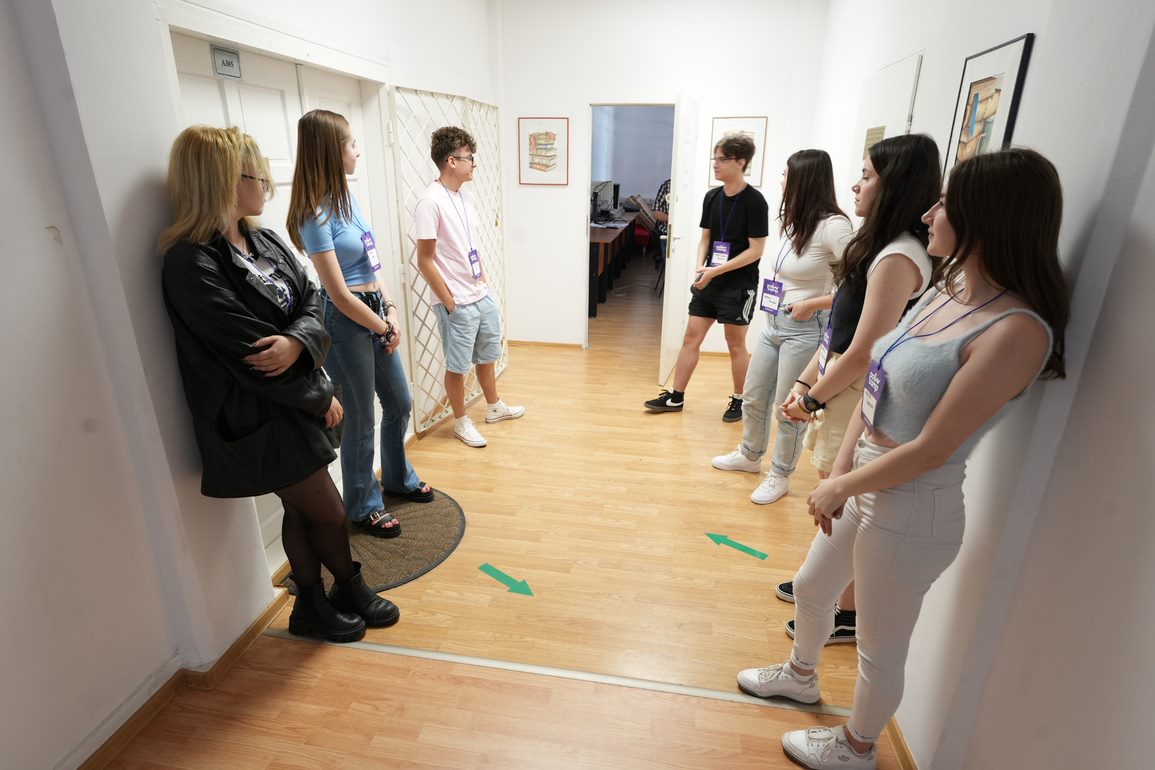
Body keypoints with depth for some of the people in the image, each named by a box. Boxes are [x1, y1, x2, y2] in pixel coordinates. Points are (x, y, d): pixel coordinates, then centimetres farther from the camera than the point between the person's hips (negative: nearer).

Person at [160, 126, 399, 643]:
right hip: (260, 419, -7)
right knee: (328, 512, 7)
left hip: (296, 402, 7)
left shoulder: (264, 241, 4)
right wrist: (321, 398, -12)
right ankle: (350, 591, 36)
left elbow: (311, 301, 1)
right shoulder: (190, 263, -20)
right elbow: (246, 352, -22)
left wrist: (298, 341, -22)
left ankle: (312, 606, 39)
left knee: (303, 509, 19)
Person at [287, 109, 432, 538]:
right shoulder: (315, 214, -17)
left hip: (376, 315, 8)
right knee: (361, 420, 6)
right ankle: (363, 507, 28)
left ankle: (398, 478, 44)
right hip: (346, 323, -8)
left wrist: (391, 311, -2)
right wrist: (384, 328, -8)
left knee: (399, 404, 20)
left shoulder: (345, 198, 7)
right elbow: (339, 295, -18)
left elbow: (373, 265, 9)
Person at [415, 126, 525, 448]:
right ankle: (461, 422, 26)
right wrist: (449, 303, -15)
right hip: (457, 304, -8)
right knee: (457, 366, 8)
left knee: (487, 355, 21)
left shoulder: (463, 195, 7)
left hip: (482, 297, 8)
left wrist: (483, 282, 11)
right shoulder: (431, 202, -18)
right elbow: (425, 261, -17)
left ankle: (494, 407, 41)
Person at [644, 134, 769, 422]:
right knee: (691, 337, 6)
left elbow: (756, 250, -14)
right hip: (710, 282, 6)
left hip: (739, 285, -5)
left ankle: (738, 400, 23)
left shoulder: (754, 201, -12)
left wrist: (716, 271, -19)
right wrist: (700, 267, -8)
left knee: (736, 345, 5)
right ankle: (676, 396, 16)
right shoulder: (712, 196, 5)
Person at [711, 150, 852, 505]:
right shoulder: (794, 222, 10)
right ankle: (750, 456, 40)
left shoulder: (832, 225, -17)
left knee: (789, 409, 5)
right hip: (774, 324, 8)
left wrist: (812, 304, -18)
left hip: (805, 330, -8)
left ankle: (780, 476, 25)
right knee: (753, 398, 18)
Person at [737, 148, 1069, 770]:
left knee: (880, 647, 16)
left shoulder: (1016, 330, -26)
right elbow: (875, 387, 2)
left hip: (912, 510, -8)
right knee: (811, 587, 28)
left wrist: (841, 486, -12)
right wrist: (840, 470, -5)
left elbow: (931, 449, -24)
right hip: (865, 486, 8)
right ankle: (800, 674, 58)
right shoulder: (945, 290, 0)